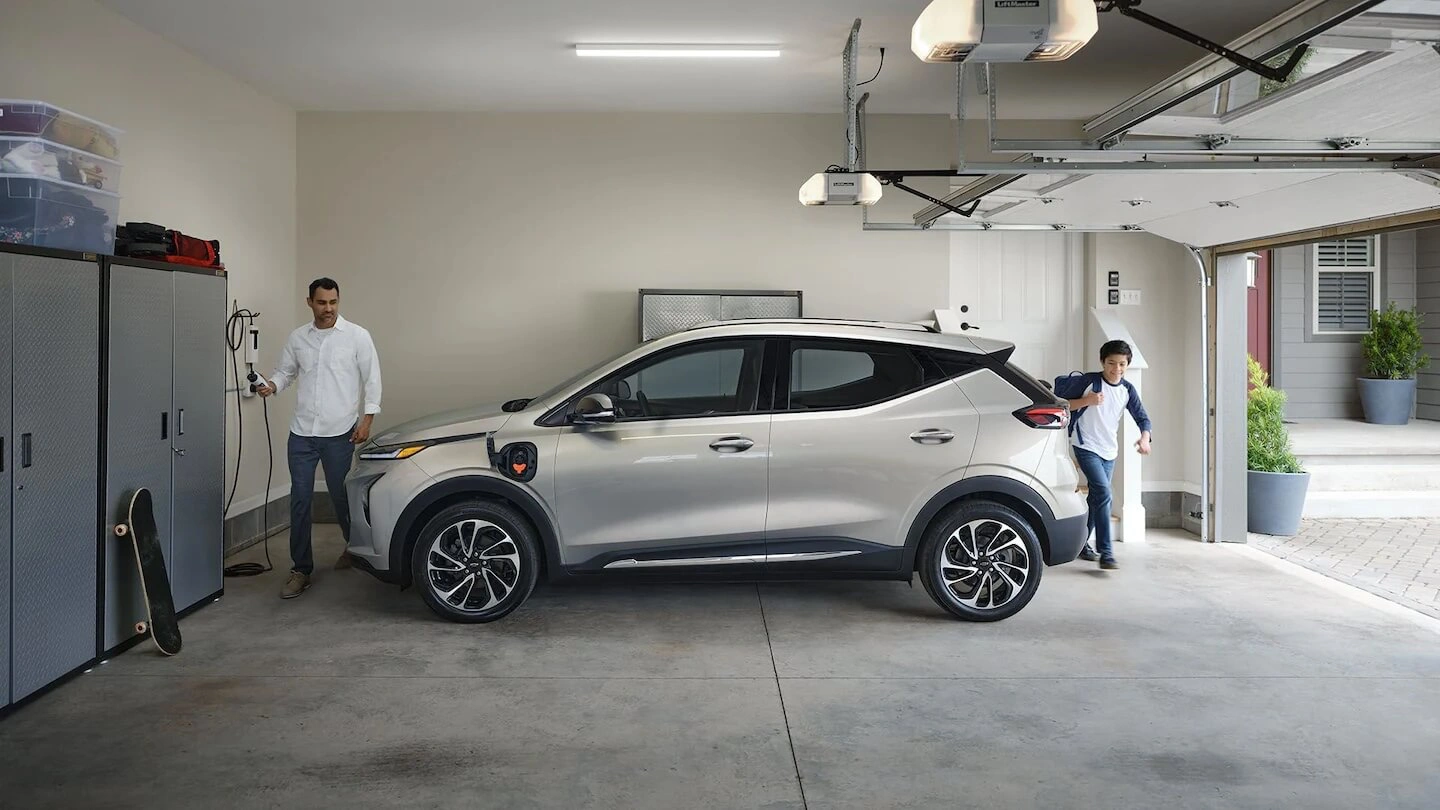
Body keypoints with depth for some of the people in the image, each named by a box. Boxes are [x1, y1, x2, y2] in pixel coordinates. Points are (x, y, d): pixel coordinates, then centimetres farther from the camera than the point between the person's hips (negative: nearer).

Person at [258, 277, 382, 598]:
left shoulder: (357, 336, -2)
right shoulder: (297, 338, 8)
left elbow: (372, 379, -1)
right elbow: (285, 371, 16)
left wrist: (366, 419, -8)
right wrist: (272, 386, -7)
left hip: (339, 433, -3)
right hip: (301, 433, 3)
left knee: (342, 497, 8)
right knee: (300, 500, 1)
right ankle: (301, 570, 8)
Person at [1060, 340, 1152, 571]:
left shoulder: (1127, 390, 4)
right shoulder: (1088, 381, -11)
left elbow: (1142, 417, 1)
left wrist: (1144, 438, -19)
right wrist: (1086, 401, -23)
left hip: (1109, 451, 6)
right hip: (1086, 447, -6)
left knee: (1097, 497, 13)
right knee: (1103, 493, -19)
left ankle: (1081, 542, 30)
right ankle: (1106, 553, -21)